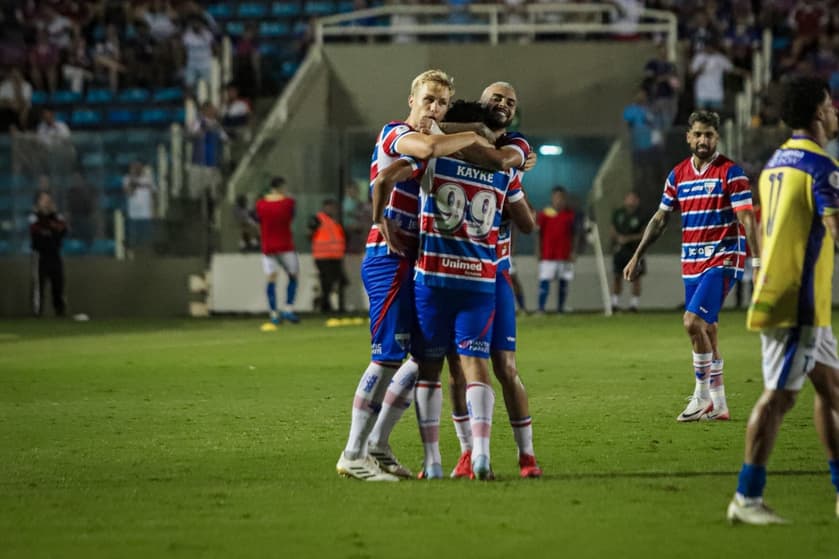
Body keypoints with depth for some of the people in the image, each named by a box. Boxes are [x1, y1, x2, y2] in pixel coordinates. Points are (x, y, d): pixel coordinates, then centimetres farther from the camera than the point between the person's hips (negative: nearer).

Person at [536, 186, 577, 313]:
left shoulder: (570, 214, 6)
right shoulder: (545, 214, 0)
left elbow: (573, 234, 10)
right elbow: (538, 233, 3)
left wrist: (572, 251, 3)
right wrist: (539, 250, -2)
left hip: (565, 254, 3)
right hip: (548, 254, -3)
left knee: (564, 282, 5)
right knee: (544, 281, -8)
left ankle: (561, 308, 13)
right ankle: (541, 308, -9)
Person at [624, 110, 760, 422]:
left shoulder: (731, 172, -8)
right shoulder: (678, 174, 9)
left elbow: (747, 219, -12)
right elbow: (660, 219, 16)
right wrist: (637, 256, 14)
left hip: (722, 259, -6)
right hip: (691, 264, 6)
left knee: (693, 321, -19)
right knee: (705, 329, 8)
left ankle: (703, 394, -8)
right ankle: (717, 404, 15)